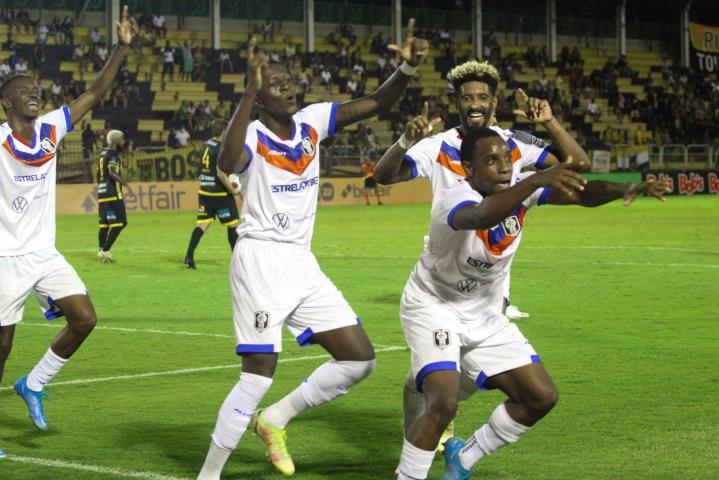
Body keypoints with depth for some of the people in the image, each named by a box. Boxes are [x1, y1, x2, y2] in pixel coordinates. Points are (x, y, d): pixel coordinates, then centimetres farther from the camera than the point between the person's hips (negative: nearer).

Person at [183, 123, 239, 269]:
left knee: (203, 224, 6)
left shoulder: (205, 145, 9)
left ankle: (189, 257, -5)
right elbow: (220, 173, -22)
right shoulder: (221, 148, -16)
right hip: (219, 193, -7)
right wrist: (231, 189, -13)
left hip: (204, 191, 7)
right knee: (232, 224, 4)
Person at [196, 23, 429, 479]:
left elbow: (376, 104, 1)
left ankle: (275, 419, 19)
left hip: (303, 262, 7)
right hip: (260, 260, -7)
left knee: (360, 358, 7)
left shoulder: (312, 121, 4)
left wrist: (408, 68, -17)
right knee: (260, 373, -12)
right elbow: (227, 163, -38)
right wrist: (248, 94, -45)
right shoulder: (252, 136, -14)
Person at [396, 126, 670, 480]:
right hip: (433, 307, -7)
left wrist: (624, 189, -42)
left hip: (484, 315, 7)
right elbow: (480, 216, -55)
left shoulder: (519, 185, -12)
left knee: (541, 397, 4)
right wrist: (537, 181, -69)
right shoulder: (455, 198, -31)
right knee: (444, 402, -27)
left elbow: (583, 194, -21)